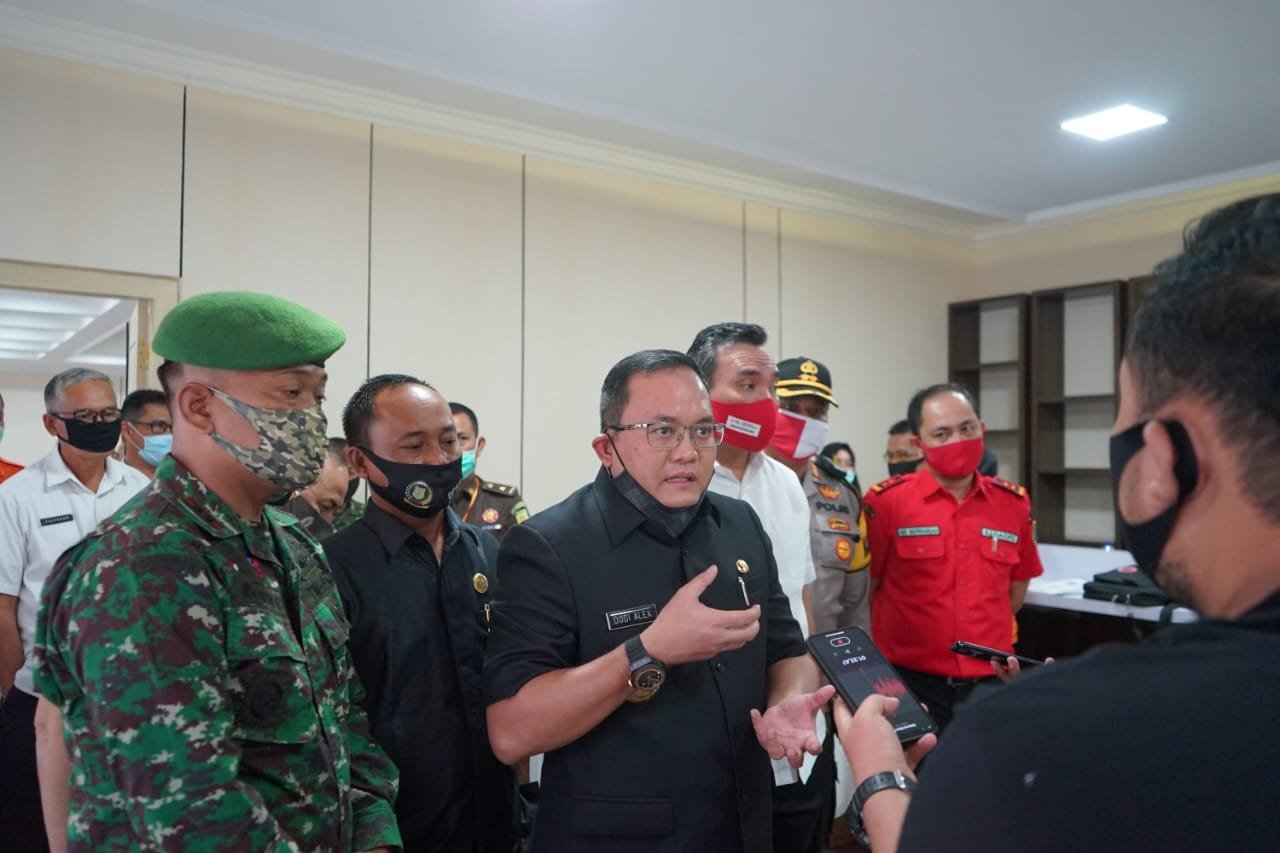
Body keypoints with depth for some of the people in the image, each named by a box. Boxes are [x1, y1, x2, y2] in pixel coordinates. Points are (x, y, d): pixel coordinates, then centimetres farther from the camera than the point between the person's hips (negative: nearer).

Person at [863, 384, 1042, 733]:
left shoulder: (1014, 503, 3)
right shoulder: (886, 501, -10)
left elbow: (1016, 590, 15)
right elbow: (863, 590, -3)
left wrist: (981, 635, 12)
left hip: (990, 682, 4)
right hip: (910, 683, -3)